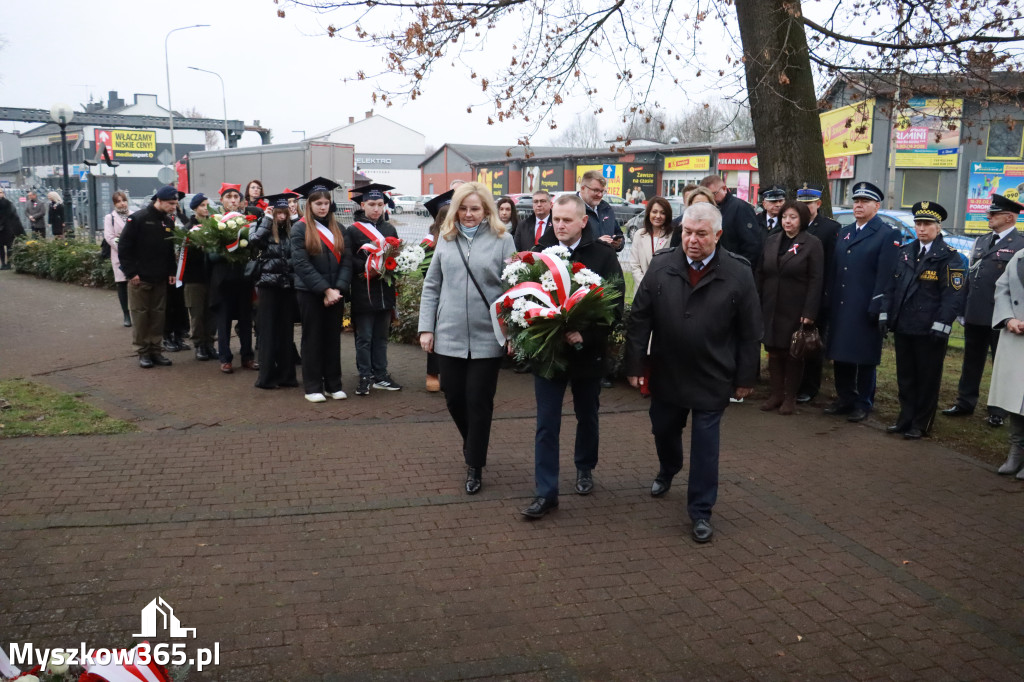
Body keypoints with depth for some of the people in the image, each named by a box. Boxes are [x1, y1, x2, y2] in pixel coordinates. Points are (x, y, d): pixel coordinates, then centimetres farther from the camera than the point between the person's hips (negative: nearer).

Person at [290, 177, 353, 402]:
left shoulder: (338, 228, 10)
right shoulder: (300, 228, -4)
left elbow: (347, 260, 3)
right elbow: (301, 264, -12)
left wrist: (338, 288, -11)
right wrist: (325, 290, -17)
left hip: (335, 292, 4)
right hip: (310, 292, -4)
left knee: (333, 338, 8)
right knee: (313, 339, 3)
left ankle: (334, 384, 15)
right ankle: (312, 387, 9)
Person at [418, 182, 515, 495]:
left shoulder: (502, 240, -2)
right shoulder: (446, 240, 7)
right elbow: (431, 286, 9)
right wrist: (426, 328, 3)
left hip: (487, 338, -3)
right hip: (449, 336, 3)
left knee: (479, 402, 2)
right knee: (454, 398, 11)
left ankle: (475, 466, 16)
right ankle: (472, 444, 39)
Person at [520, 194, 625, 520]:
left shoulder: (603, 254, -9)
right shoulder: (540, 252, -3)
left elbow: (614, 304, -11)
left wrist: (586, 335, -22)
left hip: (587, 351, 0)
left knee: (587, 415, 19)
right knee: (547, 422, 0)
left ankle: (585, 469, 42)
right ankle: (546, 492, 7)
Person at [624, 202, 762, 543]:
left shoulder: (738, 273, -11)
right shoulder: (661, 266, -6)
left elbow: (750, 332, -5)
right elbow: (640, 319, -3)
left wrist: (745, 378, -3)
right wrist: (634, 364, -4)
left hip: (712, 379, -3)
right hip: (666, 374, 3)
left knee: (705, 446, 3)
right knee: (663, 430, 22)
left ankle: (701, 512, 18)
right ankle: (667, 471, 53)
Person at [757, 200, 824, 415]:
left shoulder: (812, 244, -4)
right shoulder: (771, 241, 9)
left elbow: (816, 280, -9)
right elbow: (761, 274, 11)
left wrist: (809, 313, -15)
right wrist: (757, 304, 5)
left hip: (796, 310, -4)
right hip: (771, 308, 4)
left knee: (793, 354, 5)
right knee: (774, 351, 7)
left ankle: (790, 397, 15)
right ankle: (776, 394, 18)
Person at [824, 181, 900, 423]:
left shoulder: (887, 236, -4)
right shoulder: (844, 233, 17)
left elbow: (885, 276, -12)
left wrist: (876, 308, -17)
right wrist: (828, 299, 9)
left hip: (865, 311, -6)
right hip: (840, 308, 6)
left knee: (864, 359, 2)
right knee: (840, 355, 10)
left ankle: (863, 404, 13)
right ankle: (845, 399, 22)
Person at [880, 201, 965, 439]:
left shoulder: (949, 256, -6)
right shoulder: (905, 252, 12)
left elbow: (953, 294, -11)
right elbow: (892, 286, 14)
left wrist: (941, 325, -18)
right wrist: (886, 314, 5)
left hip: (929, 330, -5)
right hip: (902, 327, 5)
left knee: (927, 379, 5)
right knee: (905, 376, 12)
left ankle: (921, 424, 15)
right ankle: (906, 418, 24)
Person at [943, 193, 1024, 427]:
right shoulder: (981, 242, 14)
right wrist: (963, 308, 12)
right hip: (975, 314, 6)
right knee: (971, 361, 14)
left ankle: (998, 410, 16)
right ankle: (965, 402, 24)